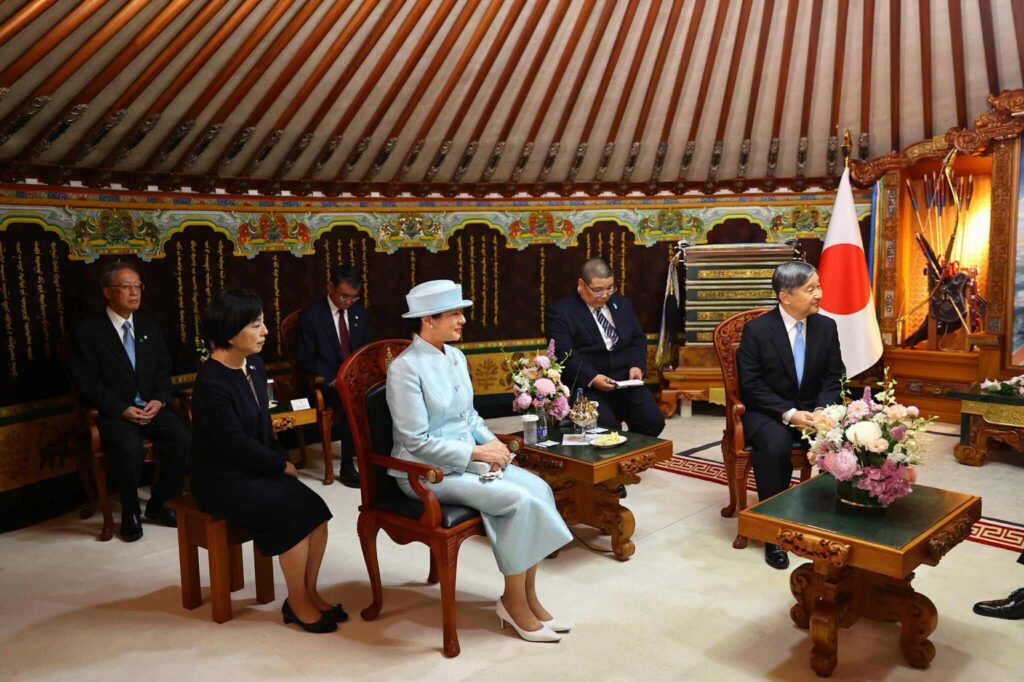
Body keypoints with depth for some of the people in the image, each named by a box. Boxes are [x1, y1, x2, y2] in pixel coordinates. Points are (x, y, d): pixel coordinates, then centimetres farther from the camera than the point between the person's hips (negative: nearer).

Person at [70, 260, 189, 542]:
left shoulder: (150, 328, 13)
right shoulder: (87, 330, -2)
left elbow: (164, 369, 13)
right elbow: (87, 382, -8)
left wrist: (159, 399, -7)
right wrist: (122, 410, -18)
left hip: (151, 406, 4)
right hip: (113, 412, -4)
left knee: (183, 439, -23)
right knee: (130, 450, -33)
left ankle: (159, 503, -1)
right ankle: (130, 513, -6)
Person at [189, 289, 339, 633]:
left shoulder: (254, 366, 3)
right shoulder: (211, 382, -22)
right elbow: (236, 443, -20)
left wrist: (282, 459, 0)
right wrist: (281, 465, -9)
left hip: (258, 468, 7)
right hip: (223, 479, -7)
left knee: (316, 510, -12)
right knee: (295, 516, -22)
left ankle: (310, 592, 5)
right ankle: (297, 603, -1)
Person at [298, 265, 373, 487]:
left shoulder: (361, 313, 11)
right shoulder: (311, 315, -3)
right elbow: (307, 360, -4)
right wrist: (334, 379, -19)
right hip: (329, 382, -4)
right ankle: (347, 467, -23)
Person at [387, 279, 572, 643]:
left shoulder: (455, 356, 7)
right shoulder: (405, 368, -17)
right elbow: (416, 442, -18)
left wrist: (492, 442, -3)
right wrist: (477, 452, -19)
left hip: (467, 458, 8)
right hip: (427, 471, -7)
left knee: (538, 488, -13)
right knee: (519, 500, -22)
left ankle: (528, 596, -1)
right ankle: (514, 602, -3)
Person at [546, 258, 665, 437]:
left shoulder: (622, 303, 16)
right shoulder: (560, 311, -3)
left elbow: (638, 338, 18)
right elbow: (564, 353, -11)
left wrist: (636, 365, -2)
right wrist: (593, 378, -23)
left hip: (624, 379, 5)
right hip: (585, 384, -5)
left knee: (654, 421, -14)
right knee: (606, 428, -29)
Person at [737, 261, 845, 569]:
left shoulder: (827, 326, 2)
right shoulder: (757, 329, -10)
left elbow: (833, 379, 5)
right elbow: (751, 385, -11)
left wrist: (821, 412, -14)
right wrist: (788, 414, -22)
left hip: (813, 408, 4)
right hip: (767, 412, -3)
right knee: (776, 445, -35)